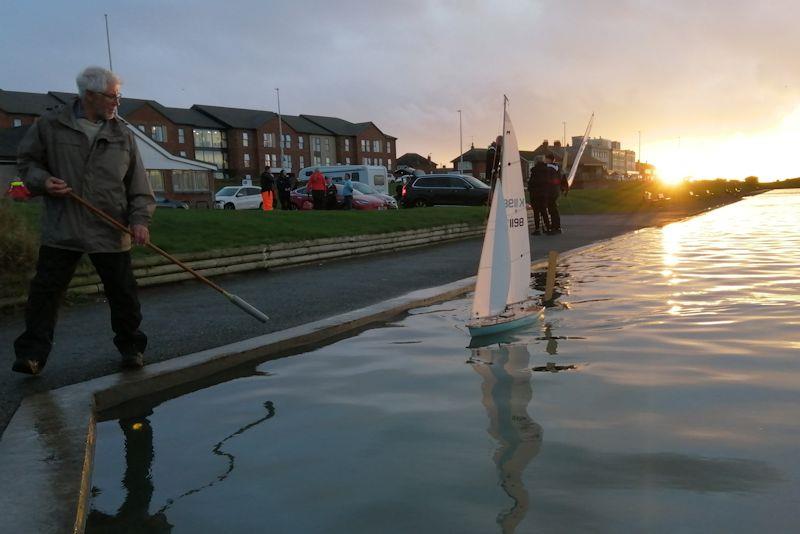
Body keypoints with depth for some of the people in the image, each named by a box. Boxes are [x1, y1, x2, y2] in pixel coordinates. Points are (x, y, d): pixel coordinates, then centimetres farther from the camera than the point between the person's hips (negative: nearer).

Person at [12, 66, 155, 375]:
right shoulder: (50, 125, 1)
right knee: (45, 290, 2)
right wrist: (42, 181, -9)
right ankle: (32, 354, 13)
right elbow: (27, 161, 12)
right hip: (61, 229, -1)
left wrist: (140, 219, -6)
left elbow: (138, 184, 5)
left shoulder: (122, 135, 5)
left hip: (111, 232, 1)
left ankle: (130, 347, 22)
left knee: (123, 292, 5)